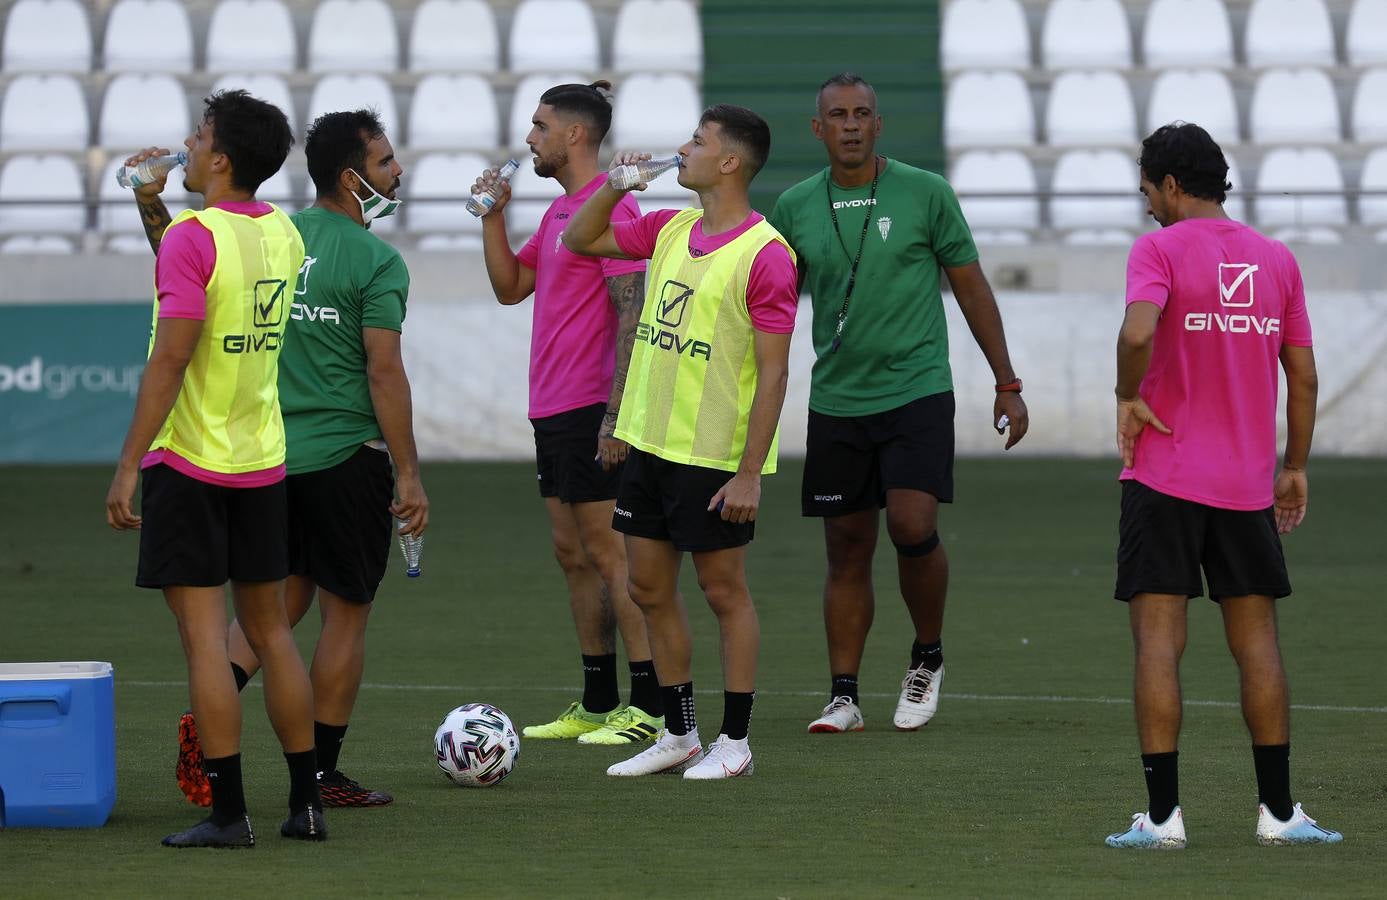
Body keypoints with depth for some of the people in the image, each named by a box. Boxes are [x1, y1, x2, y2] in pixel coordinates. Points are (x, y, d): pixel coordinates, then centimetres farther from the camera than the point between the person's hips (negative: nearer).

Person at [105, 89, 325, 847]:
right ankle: (305, 803, 15)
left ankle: (228, 812, -6)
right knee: (270, 629, 14)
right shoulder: (282, 235, 7)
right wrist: (155, 212, 19)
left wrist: (128, 465, -17)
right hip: (262, 462, 7)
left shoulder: (192, 237, -15)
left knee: (204, 634, -4)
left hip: (187, 462, -7)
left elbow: (170, 359, -20)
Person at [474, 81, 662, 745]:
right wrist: (493, 217, 10)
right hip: (552, 411, 10)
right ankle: (596, 705, 16)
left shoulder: (612, 207, -13)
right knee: (572, 554, 11)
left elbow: (631, 311, -18)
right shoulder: (559, 210, 16)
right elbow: (510, 286, 23)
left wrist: (617, 412, -22)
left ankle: (648, 708, -7)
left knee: (608, 551, -8)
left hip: (591, 409, -10)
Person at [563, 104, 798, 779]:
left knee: (723, 591, 1)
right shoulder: (670, 231, 9)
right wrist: (616, 185, 5)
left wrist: (750, 472, -18)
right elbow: (580, 240, 23)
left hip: (716, 458, -8)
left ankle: (734, 742, 10)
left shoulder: (765, 254, -14)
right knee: (650, 589, 11)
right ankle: (679, 735, 21)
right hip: (649, 444, 8)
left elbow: (773, 371, -15)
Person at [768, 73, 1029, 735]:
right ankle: (843, 697, 11)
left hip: (916, 389, -3)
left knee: (913, 526, -18)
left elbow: (971, 288, 5)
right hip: (836, 401, 3)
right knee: (847, 550, 5)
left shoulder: (925, 193, -2)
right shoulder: (796, 207, 5)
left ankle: (927, 657, 6)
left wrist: (1007, 385, 4)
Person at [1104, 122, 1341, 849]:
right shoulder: (1276, 260, 9)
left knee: (1158, 642, -2)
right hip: (1247, 486, 4)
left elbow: (1139, 330, -26)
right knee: (1257, 644, 9)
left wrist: (1127, 398, -9)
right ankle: (1278, 812, 9)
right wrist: (1295, 466, 19)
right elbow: (1303, 376, 10)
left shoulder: (1158, 250, -6)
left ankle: (1163, 815, -6)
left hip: (1163, 479, -4)